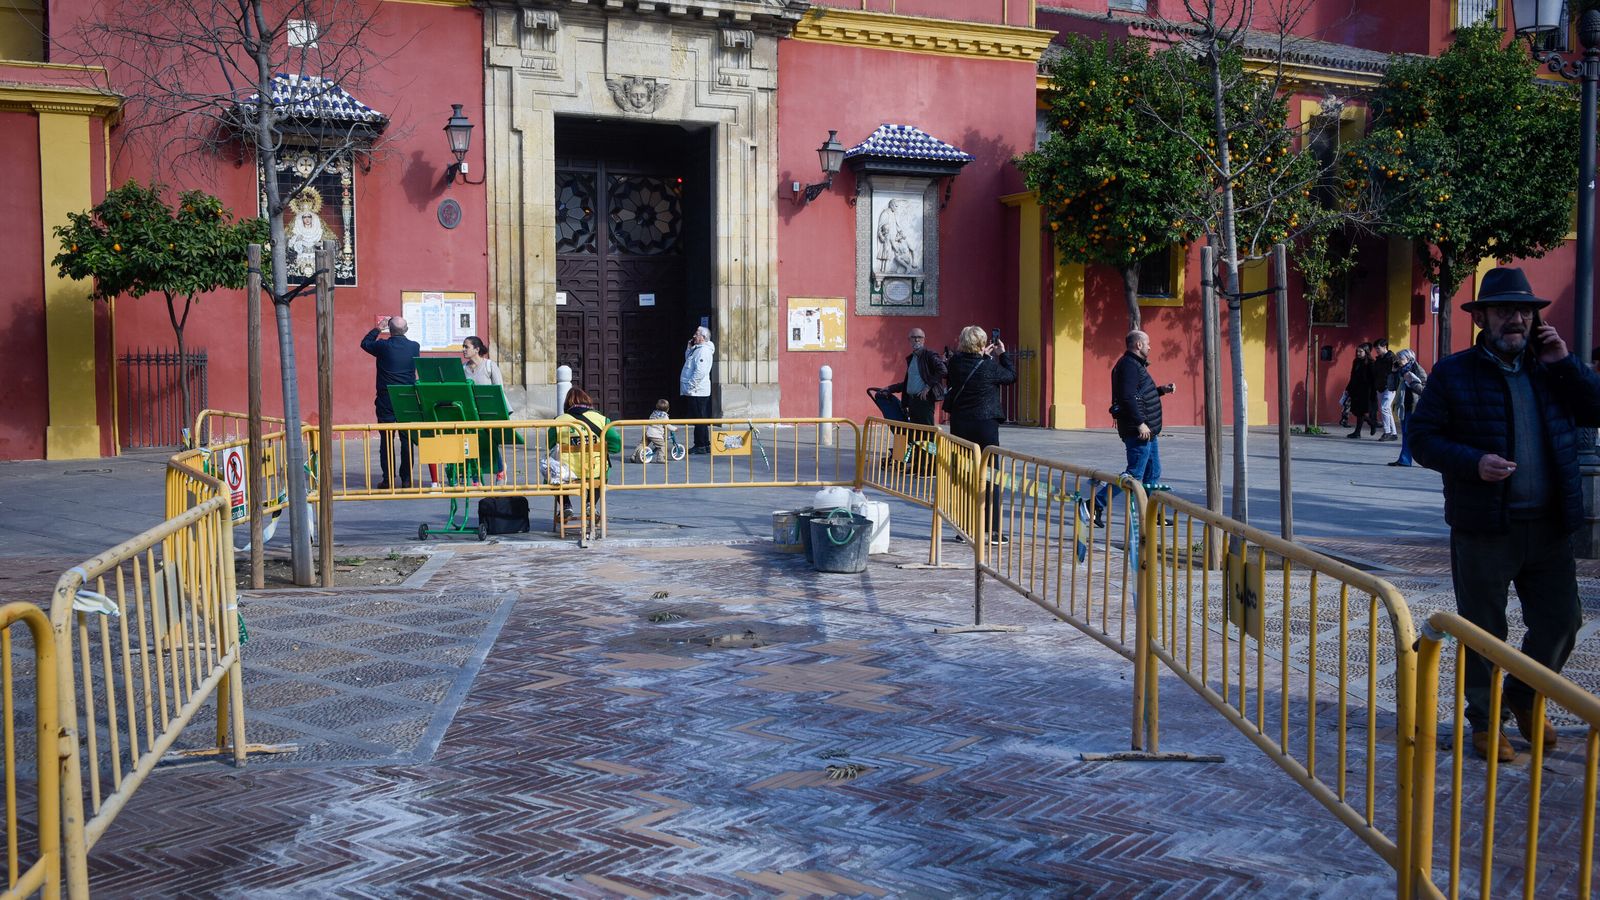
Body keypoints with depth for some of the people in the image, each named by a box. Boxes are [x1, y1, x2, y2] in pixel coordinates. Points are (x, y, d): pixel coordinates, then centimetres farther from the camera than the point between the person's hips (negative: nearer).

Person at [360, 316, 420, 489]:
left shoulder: (383, 346, -9)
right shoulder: (414, 347, -3)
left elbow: (365, 343, 11)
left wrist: (378, 329, 18)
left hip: (386, 401, -1)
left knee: (386, 440, 4)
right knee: (407, 440, 6)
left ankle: (387, 479, 4)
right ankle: (406, 479, 6)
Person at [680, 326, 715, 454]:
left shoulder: (704, 351, -15)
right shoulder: (697, 349, 17)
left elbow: (700, 372, -24)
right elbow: (687, 359, 32)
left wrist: (690, 386, -22)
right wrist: (689, 347, 18)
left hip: (697, 392, -10)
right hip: (694, 392, 10)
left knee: (699, 419, -7)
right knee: (699, 419, 12)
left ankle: (702, 446, -4)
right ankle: (700, 445, 16)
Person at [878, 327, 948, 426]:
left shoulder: (930, 355, -4)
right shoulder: (910, 358, 19)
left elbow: (942, 370, -18)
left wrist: (928, 386, -17)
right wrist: (889, 389, 23)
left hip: (924, 399, -8)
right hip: (912, 400, 8)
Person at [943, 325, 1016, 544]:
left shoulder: (955, 364, -3)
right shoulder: (989, 366, -12)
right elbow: (1011, 376, 5)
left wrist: (984, 356, 22)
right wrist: (1003, 354, 19)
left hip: (959, 424, 4)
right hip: (985, 425, -3)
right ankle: (994, 531, 2)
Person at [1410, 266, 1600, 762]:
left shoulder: (1549, 368, 11)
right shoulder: (1453, 373, -2)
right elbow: (1422, 438, -5)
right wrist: (1474, 462, -20)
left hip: (1548, 526, 4)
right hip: (1483, 529, -4)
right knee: (1484, 629, 7)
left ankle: (1523, 697, 36)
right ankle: (1485, 720, 23)